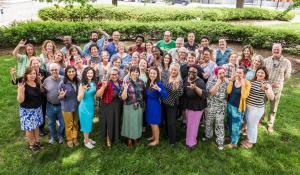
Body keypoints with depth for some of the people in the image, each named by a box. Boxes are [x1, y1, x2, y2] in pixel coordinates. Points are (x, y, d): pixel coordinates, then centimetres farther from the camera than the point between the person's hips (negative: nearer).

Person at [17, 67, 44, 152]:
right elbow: (20, 100, -22)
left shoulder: (37, 83, -2)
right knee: (29, 128, 9)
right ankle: (31, 144, 29)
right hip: (27, 110, -5)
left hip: (37, 109, 5)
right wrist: (20, 90, -38)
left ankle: (37, 141, 38)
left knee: (36, 126, 20)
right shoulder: (23, 86, -21)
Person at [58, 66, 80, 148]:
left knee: (76, 123, 17)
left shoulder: (78, 82, -5)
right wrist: (61, 96, -32)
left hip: (77, 106, 4)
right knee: (69, 124, 12)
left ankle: (75, 138, 37)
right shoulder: (62, 83, -18)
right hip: (67, 107, -4)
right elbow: (59, 97, -11)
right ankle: (69, 139, 33)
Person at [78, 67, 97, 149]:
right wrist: (83, 90, -37)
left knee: (89, 123, 20)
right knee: (86, 124, 7)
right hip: (84, 107, -6)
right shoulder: (83, 84, -19)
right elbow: (79, 99, -24)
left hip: (91, 106, 6)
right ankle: (86, 141, 26)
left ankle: (87, 138, 39)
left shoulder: (94, 83, -2)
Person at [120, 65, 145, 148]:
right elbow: (123, 98, -15)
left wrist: (143, 104, 7)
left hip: (139, 106, 4)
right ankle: (129, 139, 26)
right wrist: (125, 89, -32)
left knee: (138, 121, 15)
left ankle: (136, 137, 35)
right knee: (130, 122, 8)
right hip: (129, 106, -4)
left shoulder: (141, 82, 1)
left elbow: (143, 94, 13)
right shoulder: (126, 82, -10)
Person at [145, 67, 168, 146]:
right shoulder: (148, 83, 2)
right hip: (149, 105, 7)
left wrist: (158, 89, -42)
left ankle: (157, 140, 19)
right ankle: (153, 136, 39)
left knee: (154, 123, 3)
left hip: (155, 105, -7)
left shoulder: (159, 84, -19)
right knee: (151, 122, 20)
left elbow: (165, 95, -28)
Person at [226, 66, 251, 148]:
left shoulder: (247, 83, -17)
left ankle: (234, 142, 26)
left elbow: (244, 96, -28)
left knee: (235, 125, 9)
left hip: (238, 107, -5)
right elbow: (228, 91, -10)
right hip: (230, 105, 5)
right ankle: (231, 136, 43)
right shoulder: (234, 80, -1)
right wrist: (231, 81, -15)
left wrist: (243, 84, -30)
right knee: (230, 123, 22)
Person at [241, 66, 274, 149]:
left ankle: (251, 142, 31)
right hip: (247, 106, 6)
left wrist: (266, 89, -45)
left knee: (252, 125, 10)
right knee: (248, 124, 22)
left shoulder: (266, 84, -17)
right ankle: (248, 139, 43)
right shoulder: (252, 80, 2)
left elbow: (271, 98, -30)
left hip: (257, 108, -6)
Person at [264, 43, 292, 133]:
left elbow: (287, 76, 2)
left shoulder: (286, 62, -8)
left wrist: (278, 83, -6)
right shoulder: (266, 60, -5)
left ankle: (270, 125, 32)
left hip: (276, 89, 0)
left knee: (273, 109, 14)